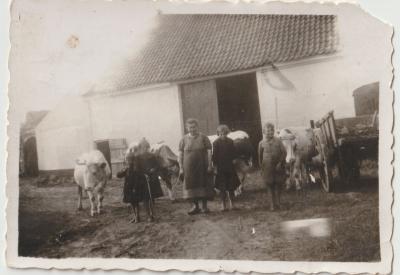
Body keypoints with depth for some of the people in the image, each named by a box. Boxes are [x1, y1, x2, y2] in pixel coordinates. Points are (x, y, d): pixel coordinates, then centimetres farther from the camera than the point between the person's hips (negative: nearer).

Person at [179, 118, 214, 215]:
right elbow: (180, 155, 5)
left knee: (203, 185, 3)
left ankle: (204, 206, 14)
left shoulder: (203, 138, 0)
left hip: (202, 167, -1)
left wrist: (210, 165, -10)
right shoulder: (184, 139, 4)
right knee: (191, 185, 4)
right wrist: (181, 168, -1)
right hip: (189, 168, 2)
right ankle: (195, 206, 16)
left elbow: (209, 152, -2)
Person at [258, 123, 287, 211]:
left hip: (278, 166, 0)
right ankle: (273, 203, 15)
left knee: (278, 185, 5)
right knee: (270, 185, 4)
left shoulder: (278, 141, -3)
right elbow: (260, 156, 8)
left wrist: (280, 163, -11)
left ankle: (278, 203, 20)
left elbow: (284, 152, -2)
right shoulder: (262, 143, 0)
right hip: (267, 167, 0)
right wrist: (261, 167, 6)